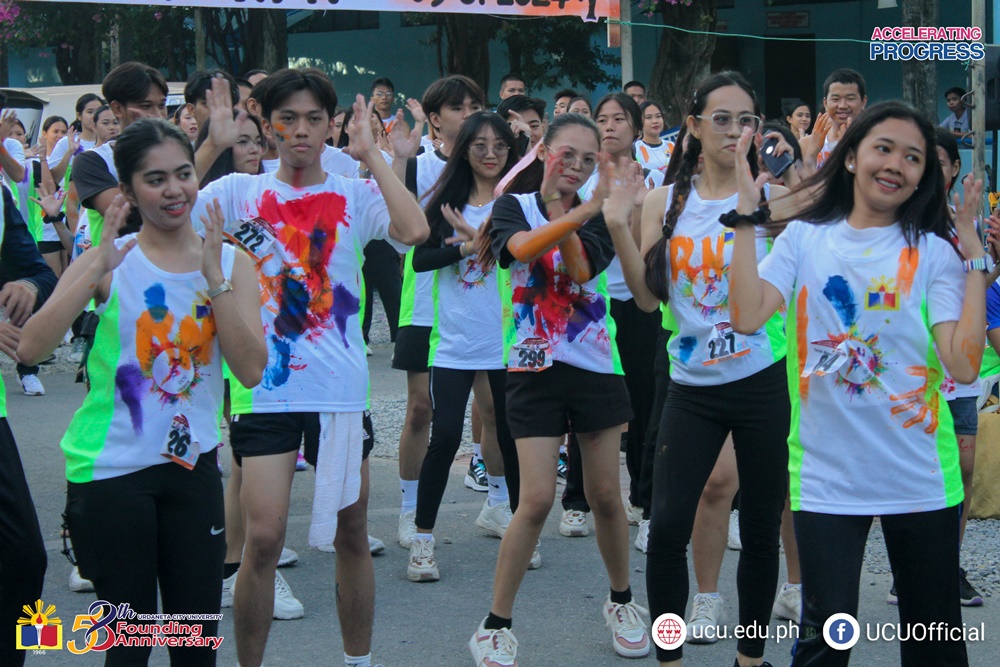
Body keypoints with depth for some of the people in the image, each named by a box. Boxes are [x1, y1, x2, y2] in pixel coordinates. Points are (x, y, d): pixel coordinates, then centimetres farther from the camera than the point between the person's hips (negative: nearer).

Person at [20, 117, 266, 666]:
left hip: (192, 462, 2)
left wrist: (213, 275, -18)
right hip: (110, 467, -2)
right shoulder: (110, 260, -5)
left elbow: (251, 370, -12)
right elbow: (31, 347, -18)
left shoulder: (231, 262, 1)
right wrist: (99, 267, -23)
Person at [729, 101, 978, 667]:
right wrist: (747, 217, -12)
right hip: (827, 476, -1)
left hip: (921, 474, 1)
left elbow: (965, 364, -11)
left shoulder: (934, 251, 0)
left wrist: (976, 259, -11)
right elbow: (748, 317, -14)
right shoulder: (805, 238, 3)